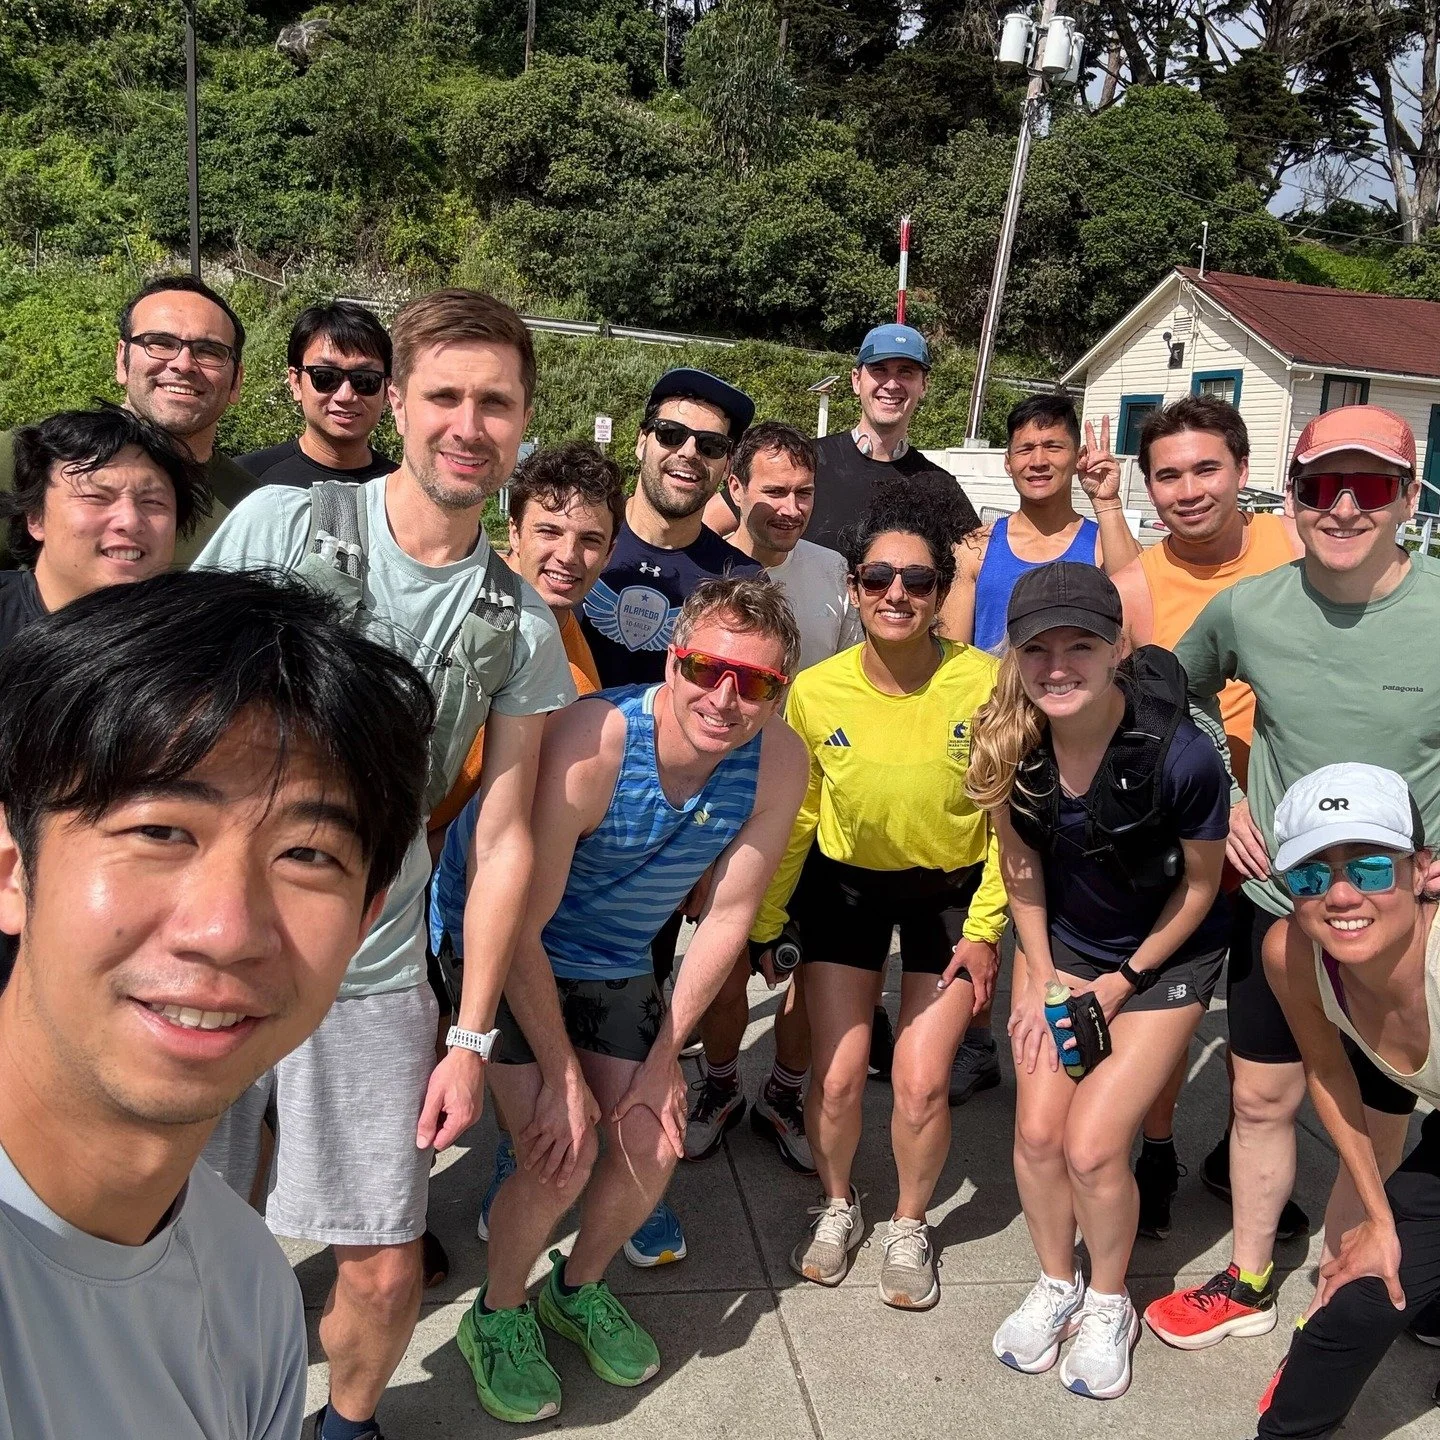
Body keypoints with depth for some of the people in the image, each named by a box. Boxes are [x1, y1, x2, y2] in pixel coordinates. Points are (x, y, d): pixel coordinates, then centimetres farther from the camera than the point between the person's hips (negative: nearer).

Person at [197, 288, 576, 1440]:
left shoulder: (521, 625, 1)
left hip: (371, 971, 1)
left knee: (384, 1275, 6)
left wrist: (471, 1036, 3)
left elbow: (503, 832, 3)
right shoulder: (280, 522, -5)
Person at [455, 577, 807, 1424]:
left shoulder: (779, 764, -19)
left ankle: (579, 1289, 33)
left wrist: (664, 1059, -5)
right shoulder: (591, 744, -35)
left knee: (654, 1148, 1)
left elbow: (728, 917, -9)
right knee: (566, 1158, -13)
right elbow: (518, 924, -26)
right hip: (512, 958, -5)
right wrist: (563, 1074, -18)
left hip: (618, 966, 5)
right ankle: (498, 1316, 18)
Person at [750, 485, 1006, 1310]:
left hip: (951, 892, -1)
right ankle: (837, 1206, 31)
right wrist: (763, 924, 1)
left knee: (921, 1084, -5)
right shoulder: (816, 692, -16)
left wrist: (985, 929, -9)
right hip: (845, 886, 1)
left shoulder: (986, 684, -20)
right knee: (837, 1077, -2)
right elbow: (792, 818, -3)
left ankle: (910, 1227, 26)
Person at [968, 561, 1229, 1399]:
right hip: (1061, 943, 3)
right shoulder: (1008, 741, -21)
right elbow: (1020, 858, -3)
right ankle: (1057, 1285, 30)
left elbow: (1202, 882, -13)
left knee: (1091, 1146, -7)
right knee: (1038, 1132, 0)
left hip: (1165, 955, -3)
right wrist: (1040, 975, -3)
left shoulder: (1181, 756, -32)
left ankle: (1111, 1305, 23)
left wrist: (1125, 980, -7)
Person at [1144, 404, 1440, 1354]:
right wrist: (1223, 793, 3)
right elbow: (1185, 689, 15)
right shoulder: (1247, 609, -7)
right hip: (1276, 902, 3)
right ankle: (1249, 1284, 39)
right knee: (1262, 1099, 17)